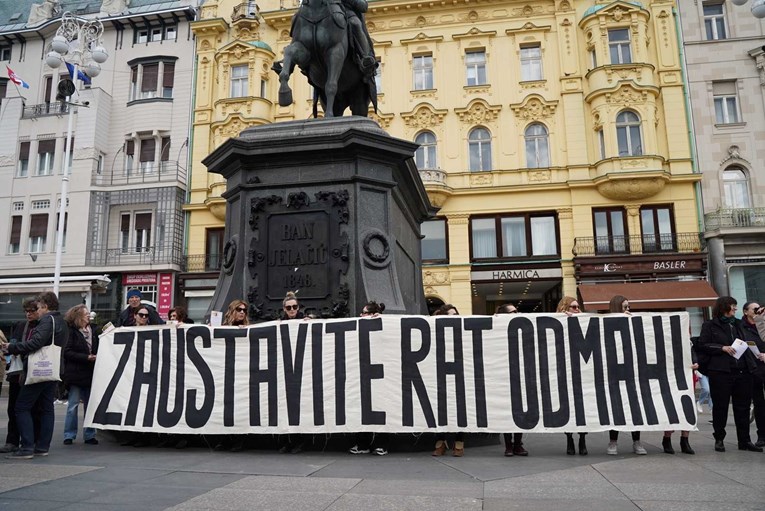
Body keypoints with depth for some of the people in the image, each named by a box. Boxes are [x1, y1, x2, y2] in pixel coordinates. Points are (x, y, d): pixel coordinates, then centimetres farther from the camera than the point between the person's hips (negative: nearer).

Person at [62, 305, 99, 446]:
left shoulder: (92, 331, 10)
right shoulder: (71, 332, -5)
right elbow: (67, 352, -12)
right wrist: (86, 357, -15)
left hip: (90, 373, 5)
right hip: (76, 373, -5)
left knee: (89, 405, 7)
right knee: (73, 405, 2)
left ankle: (89, 435, 15)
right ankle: (69, 435, 14)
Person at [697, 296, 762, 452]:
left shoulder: (737, 324, 17)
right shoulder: (710, 326, 2)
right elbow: (702, 346, -4)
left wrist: (752, 363, 10)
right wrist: (722, 348, -14)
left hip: (742, 371, 5)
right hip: (720, 372, -5)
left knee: (743, 407, 7)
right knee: (720, 407, 2)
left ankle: (744, 440, 16)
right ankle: (719, 439, 13)